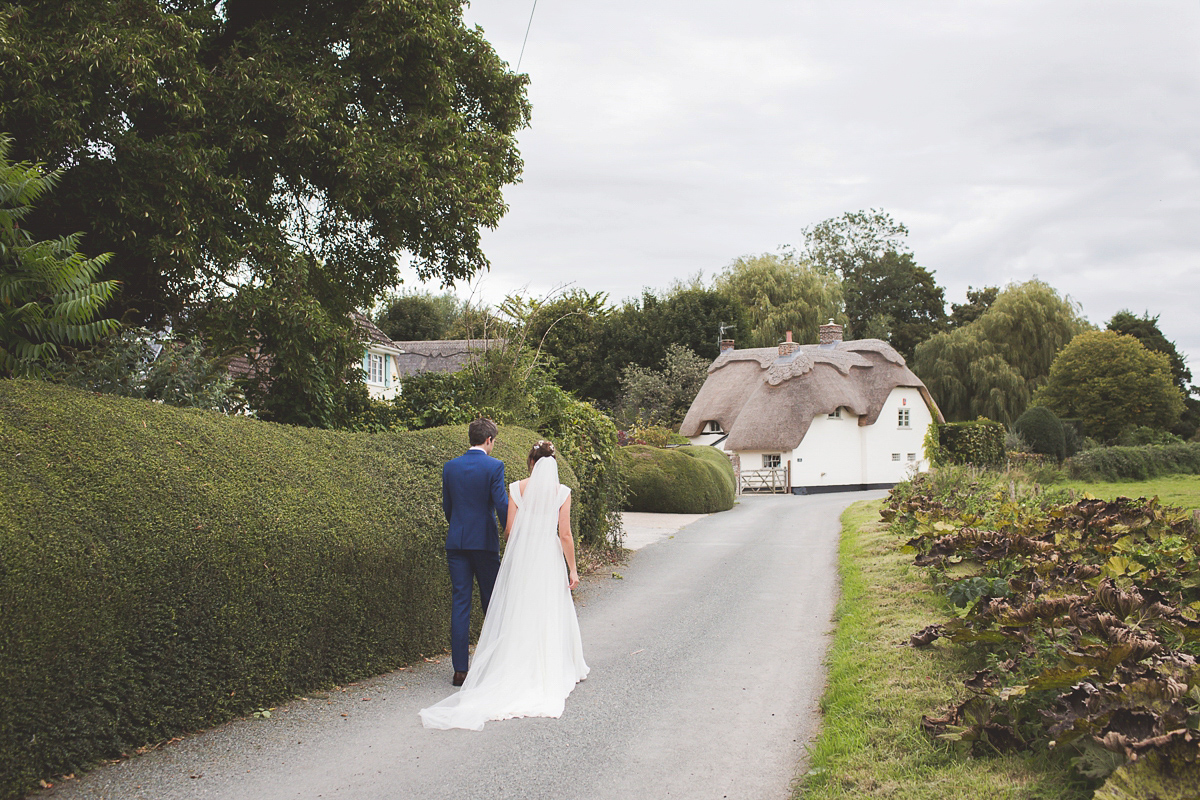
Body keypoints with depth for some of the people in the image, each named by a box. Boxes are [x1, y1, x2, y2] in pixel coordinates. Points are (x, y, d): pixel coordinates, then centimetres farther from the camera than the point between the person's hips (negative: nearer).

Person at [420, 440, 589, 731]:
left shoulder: (517, 488, -1)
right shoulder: (562, 492, -3)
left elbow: (509, 529, -1)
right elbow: (565, 534, -5)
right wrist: (572, 568, 2)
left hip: (520, 556, 1)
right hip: (549, 559, -1)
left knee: (517, 616, 7)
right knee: (550, 615, 10)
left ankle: (516, 672, 7)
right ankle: (552, 671, 17)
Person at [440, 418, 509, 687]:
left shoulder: (450, 467, 5)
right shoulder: (494, 466, -8)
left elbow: (447, 506, 13)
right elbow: (502, 505, -12)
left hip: (456, 542, 3)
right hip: (485, 542, -3)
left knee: (460, 604, 3)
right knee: (492, 603, 11)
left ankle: (460, 670, 0)